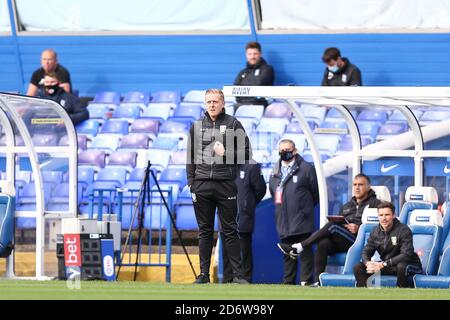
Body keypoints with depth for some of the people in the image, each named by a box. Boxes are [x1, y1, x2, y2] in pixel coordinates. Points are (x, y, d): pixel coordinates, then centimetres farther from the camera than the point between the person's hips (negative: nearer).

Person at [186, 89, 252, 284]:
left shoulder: (233, 124, 4)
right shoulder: (197, 126, 12)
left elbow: (246, 153, 4)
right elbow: (190, 156, 14)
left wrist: (226, 154, -10)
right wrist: (191, 182, 6)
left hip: (226, 185, -2)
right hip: (202, 185, 3)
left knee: (230, 230, -1)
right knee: (204, 230, 5)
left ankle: (237, 274, 0)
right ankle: (204, 274, 8)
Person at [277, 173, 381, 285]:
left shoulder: (374, 203, 12)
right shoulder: (346, 206, 33)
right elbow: (337, 222, 28)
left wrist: (359, 228, -16)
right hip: (341, 241, 5)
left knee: (332, 226, -28)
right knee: (323, 244, -28)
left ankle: (298, 248, -28)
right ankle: (318, 281, -32)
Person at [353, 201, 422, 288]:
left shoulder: (404, 230, -17)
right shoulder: (375, 231, 1)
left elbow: (406, 255, -26)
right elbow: (366, 251, 3)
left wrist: (383, 264, -33)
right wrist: (368, 263, -24)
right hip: (386, 266, 6)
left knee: (401, 267, -42)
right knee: (358, 267, -8)